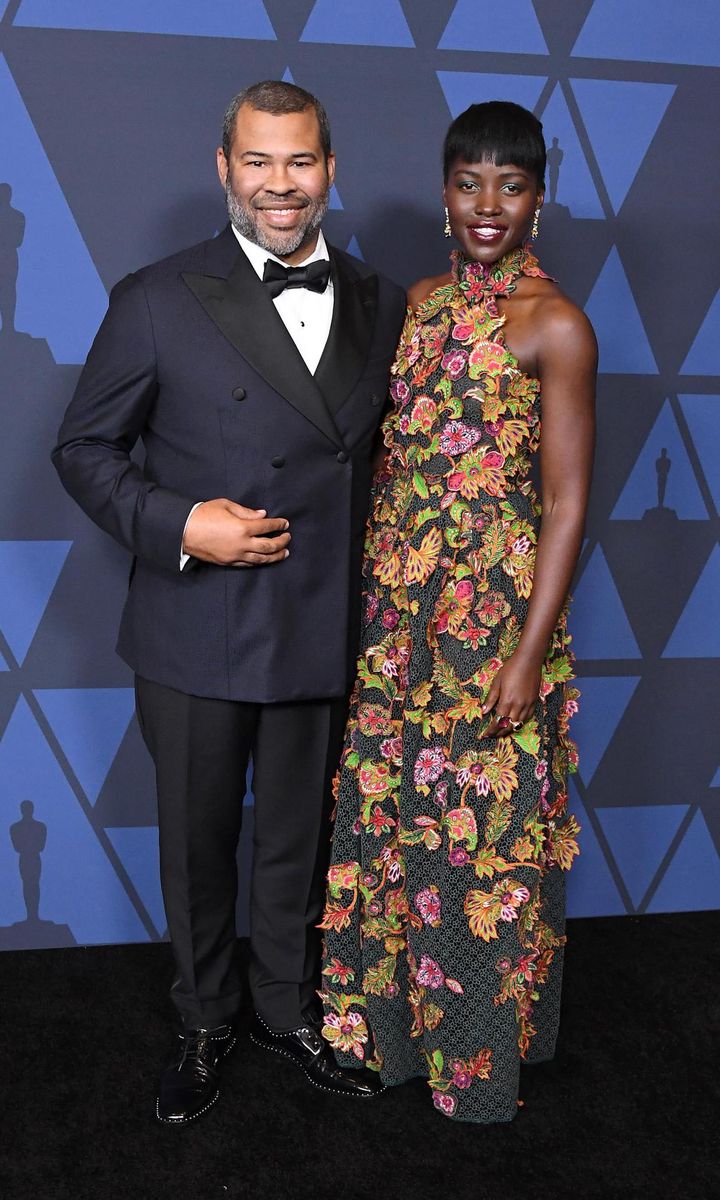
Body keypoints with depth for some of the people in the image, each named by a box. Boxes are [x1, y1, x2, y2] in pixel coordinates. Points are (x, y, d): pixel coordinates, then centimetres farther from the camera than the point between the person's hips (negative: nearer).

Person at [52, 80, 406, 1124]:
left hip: (326, 636, 3)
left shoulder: (382, 305, 3)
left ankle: (288, 1009, 42)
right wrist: (176, 524, -19)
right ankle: (205, 1025, 38)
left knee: (299, 841, 19)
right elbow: (85, 448, -3)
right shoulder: (157, 301, -7)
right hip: (196, 636, -2)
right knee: (197, 843, 15)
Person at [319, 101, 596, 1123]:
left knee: (483, 828, 6)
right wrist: (372, 597, 10)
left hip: (496, 610, -6)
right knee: (390, 813, 14)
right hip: (398, 608, 6)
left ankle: (481, 1045, 28)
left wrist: (530, 654, -15)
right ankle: (395, 1016, 35)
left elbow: (567, 501, -11)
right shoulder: (418, 304, 10)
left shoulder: (554, 325, -9)